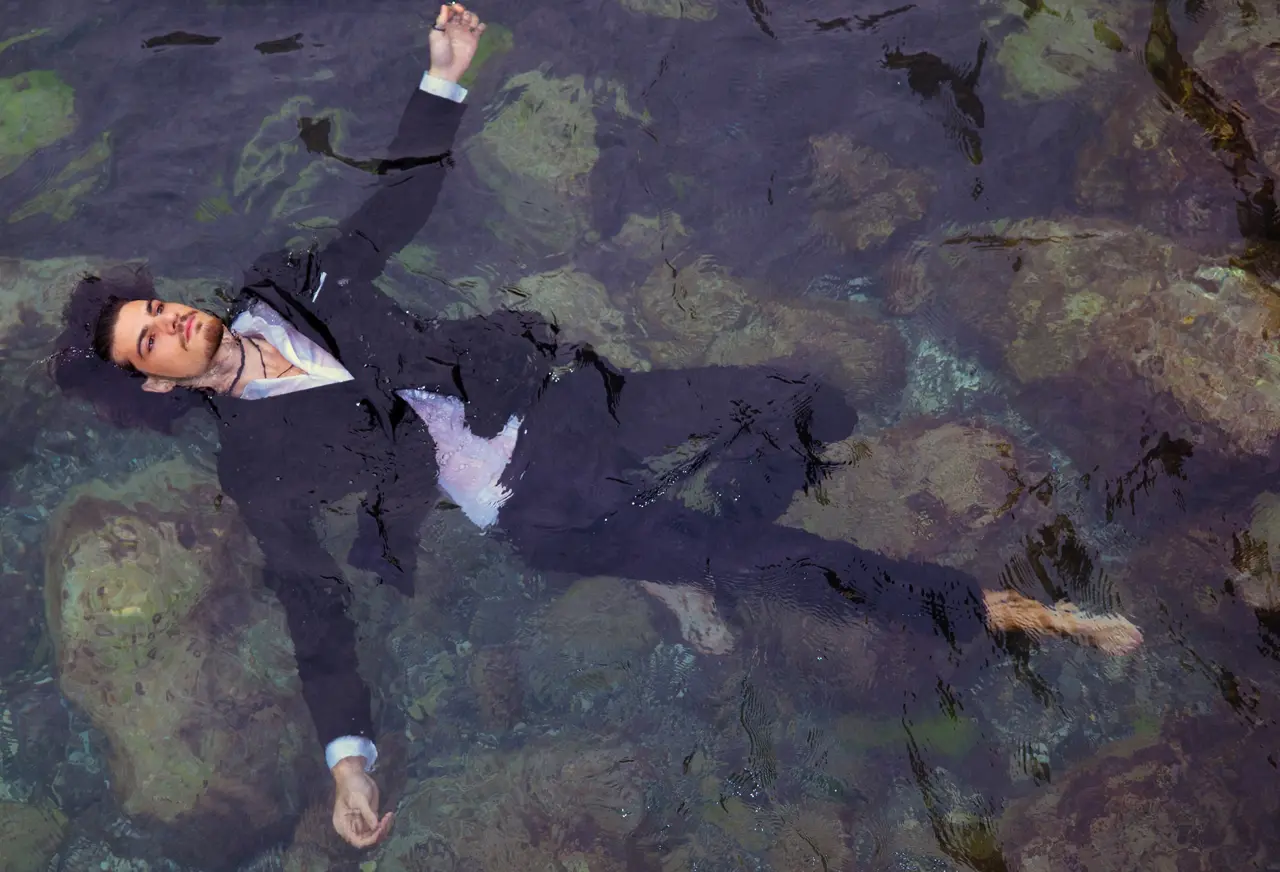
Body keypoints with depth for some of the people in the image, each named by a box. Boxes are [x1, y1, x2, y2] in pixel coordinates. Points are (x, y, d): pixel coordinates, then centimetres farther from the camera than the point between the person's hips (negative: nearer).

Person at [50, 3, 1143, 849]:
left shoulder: (294, 286, 10)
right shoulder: (255, 461, -1)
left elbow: (403, 197, 17)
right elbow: (311, 596, -5)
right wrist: (347, 754, -13)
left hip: (554, 402, 4)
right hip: (533, 512, -4)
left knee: (782, 397, -11)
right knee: (749, 557, -14)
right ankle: (987, 611, -1)